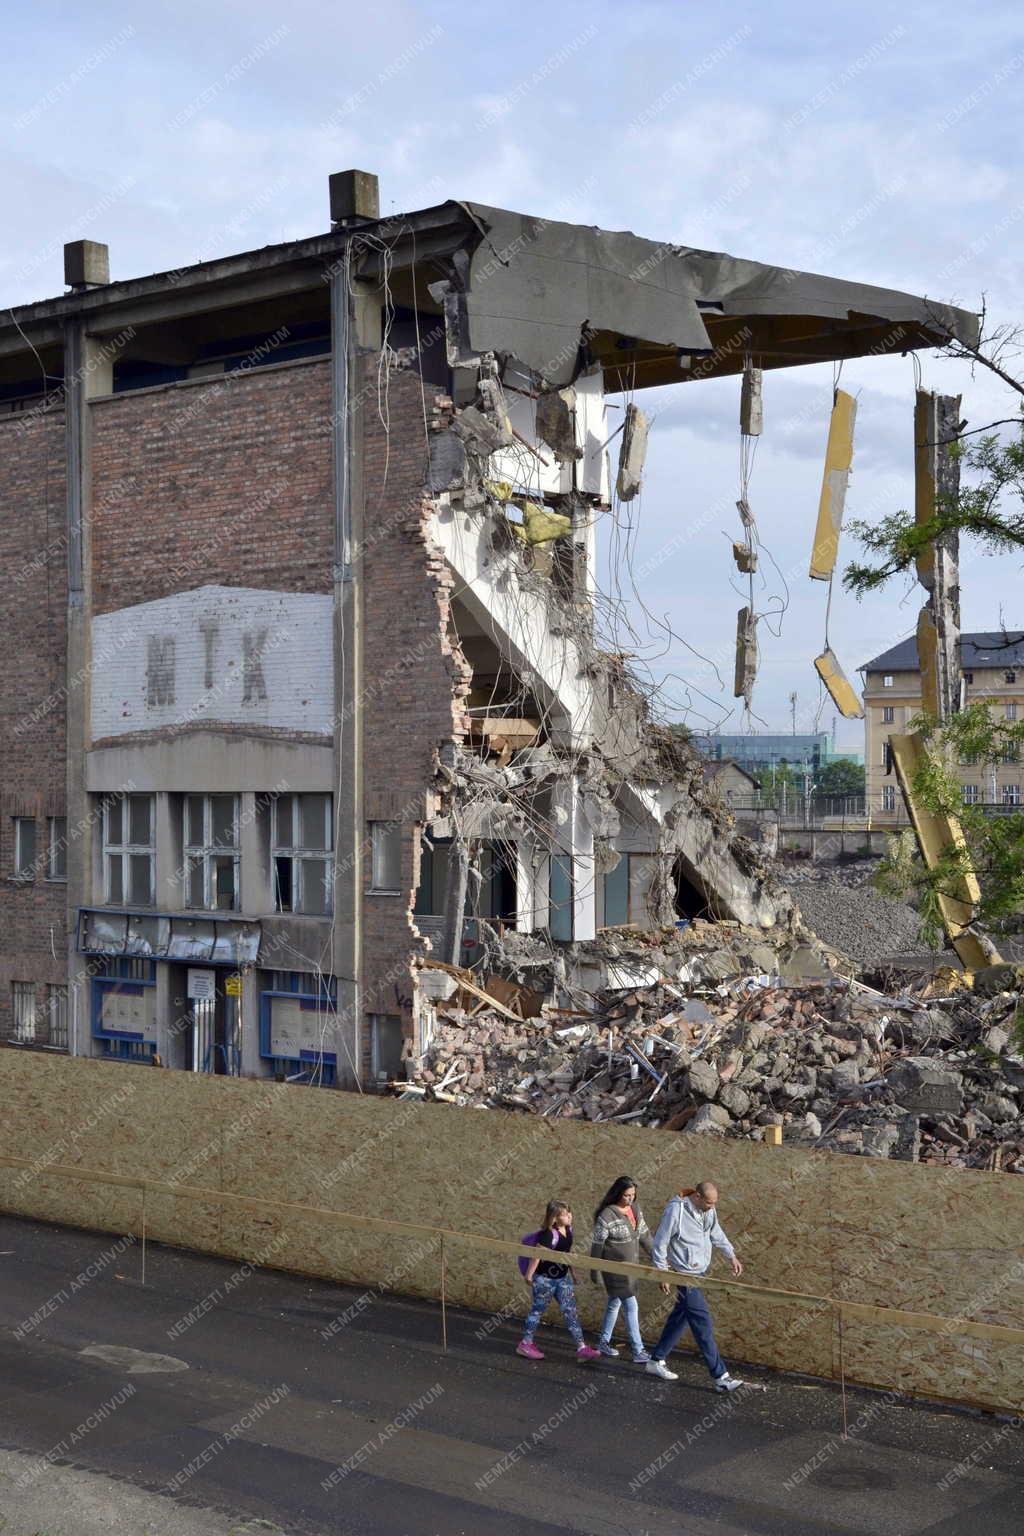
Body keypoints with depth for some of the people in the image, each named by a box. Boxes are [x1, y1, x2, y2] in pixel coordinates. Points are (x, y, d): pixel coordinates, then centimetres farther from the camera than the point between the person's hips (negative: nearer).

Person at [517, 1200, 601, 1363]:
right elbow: (537, 1254, -21)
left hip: (563, 1277, 7)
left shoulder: (568, 1229, -1)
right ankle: (525, 1344, 23)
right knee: (538, 1309, 7)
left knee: (570, 1311, 3)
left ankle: (582, 1348, 3)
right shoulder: (549, 1234, -26)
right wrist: (529, 1275, -16)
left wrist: (571, 1271, 21)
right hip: (545, 1278, -7)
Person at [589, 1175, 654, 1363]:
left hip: (631, 1265, 8)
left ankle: (603, 1342, 34)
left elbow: (644, 1235, 12)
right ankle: (638, 1352, -5)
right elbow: (597, 1245, -12)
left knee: (614, 1303, 19)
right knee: (631, 1307, -8)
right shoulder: (607, 1216, -20)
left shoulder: (635, 1209, 2)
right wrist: (594, 1272, -6)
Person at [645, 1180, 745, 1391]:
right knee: (702, 1321, -8)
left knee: (680, 1317, 16)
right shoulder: (676, 1211, -21)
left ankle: (656, 1361, 30)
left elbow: (716, 1234, 19)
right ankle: (720, 1376, -7)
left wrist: (732, 1255, 13)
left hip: (699, 1271, 8)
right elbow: (660, 1242, -14)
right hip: (685, 1274, -8)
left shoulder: (708, 1210, 2)